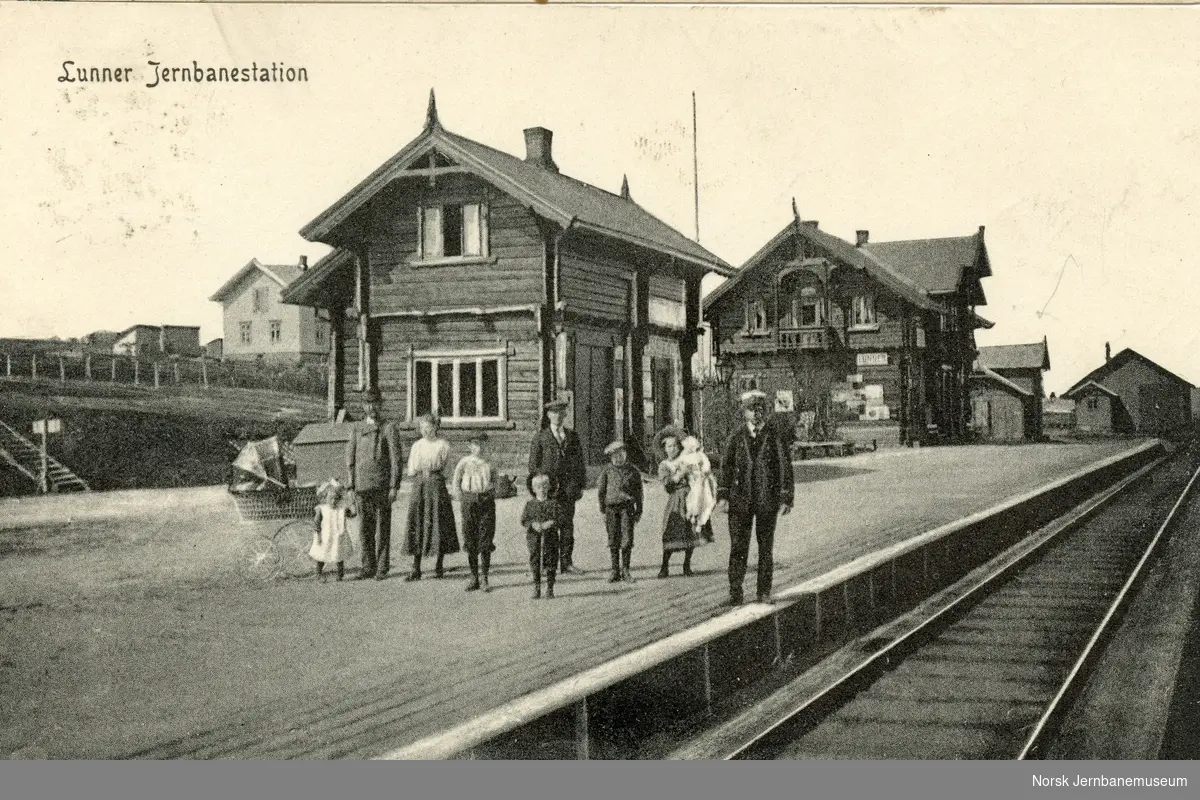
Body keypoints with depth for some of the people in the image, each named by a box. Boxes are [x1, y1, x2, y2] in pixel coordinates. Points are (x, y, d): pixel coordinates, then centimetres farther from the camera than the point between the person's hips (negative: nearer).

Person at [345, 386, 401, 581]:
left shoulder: (388, 428, 3)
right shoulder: (357, 429, 12)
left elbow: (395, 458, -1)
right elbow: (350, 457, 12)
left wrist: (394, 487, -8)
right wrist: (351, 483, 3)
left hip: (382, 485, -3)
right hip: (362, 485, 3)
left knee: (383, 528, 0)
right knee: (365, 528, 7)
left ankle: (382, 568, 5)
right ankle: (368, 567, 14)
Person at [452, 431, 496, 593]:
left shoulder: (488, 463, 7)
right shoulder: (464, 462, 2)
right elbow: (456, 482, 8)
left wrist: (492, 497, 6)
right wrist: (460, 500, 0)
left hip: (487, 501, 1)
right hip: (469, 501, -1)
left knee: (486, 541, -2)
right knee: (470, 540, 2)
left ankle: (485, 579, 4)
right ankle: (474, 578, 11)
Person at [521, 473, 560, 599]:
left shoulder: (553, 503, 2)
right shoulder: (530, 504, 5)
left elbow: (559, 519, -4)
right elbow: (523, 520, 1)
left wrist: (551, 523, -23)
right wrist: (533, 525, -17)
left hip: (550, 537, -1)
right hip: (534, 537, 1)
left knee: (550, 562, 2)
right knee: (535, 561, 4)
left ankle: (550, 589, 13)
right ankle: (536, 588, 15)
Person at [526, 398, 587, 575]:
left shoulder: (573, 437, 14)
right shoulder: (541, 437, 4)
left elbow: (580, 462, 15)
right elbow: (533, 464, 3)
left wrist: (581, 485, 8)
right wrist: (535, 488, -4)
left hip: (568, 487, 3)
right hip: (547, 486, -3)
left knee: (567, 525, 2)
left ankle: (566, 563, 6)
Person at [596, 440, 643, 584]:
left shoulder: (633, 471, 7)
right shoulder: (607, 471, 5)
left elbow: (638, 492, 12)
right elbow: (600, 491, 9)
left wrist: (639, 511, 10)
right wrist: (603, 511, 4)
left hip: (627, 507, 0)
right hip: (611, 507, 0)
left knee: (627, 539, -5)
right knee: (613, 541, 3)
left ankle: (625, 570, 7)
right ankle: (615, 572, 10)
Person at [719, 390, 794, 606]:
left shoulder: (774, 437, 1)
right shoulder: (736, 438, 4)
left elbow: (785, 467, 0)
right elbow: (726, 465, 9)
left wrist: (786, 498, -4)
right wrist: (724, 494, 2)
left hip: (767, 500, 0)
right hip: (740, 499, 0)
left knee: (766, 548, 8)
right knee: (738, 546, -2)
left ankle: (764, 592, 18)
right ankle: (735, 593, 2)